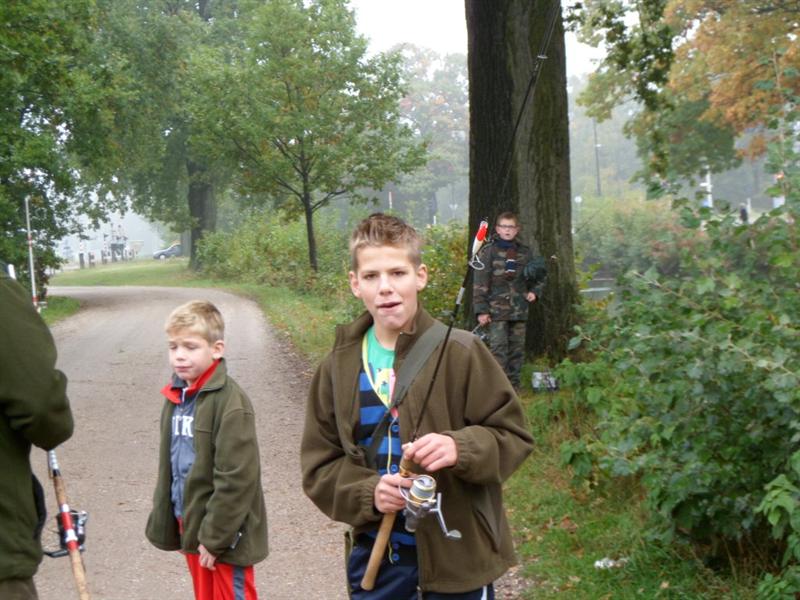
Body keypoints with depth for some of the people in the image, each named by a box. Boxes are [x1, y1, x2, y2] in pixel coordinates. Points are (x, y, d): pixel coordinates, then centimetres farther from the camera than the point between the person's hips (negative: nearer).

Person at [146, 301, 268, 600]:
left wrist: (215, 536, -18)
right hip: (191, 525, 8)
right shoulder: (176, 396, 8)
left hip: (225, 533, -8)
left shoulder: (230, 402, -18)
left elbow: (237, 478, -20)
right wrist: (166, 525, 15)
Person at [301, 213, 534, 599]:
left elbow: (513, 435, -6)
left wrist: (462, 448, -26)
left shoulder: (460, 353, -10)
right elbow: (318, 468, 3)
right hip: (376, 555, 3)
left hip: (457, 552, -3)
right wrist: (368, 492, -16)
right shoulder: (339, 368, 1)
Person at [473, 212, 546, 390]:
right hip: (496, 309, -4)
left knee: (517, 349, 8)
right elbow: (480, 283, -4)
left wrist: (534, 291, 3)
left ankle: (513, 386, 17)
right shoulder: (488, 252, -2)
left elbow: (538, 277, 23)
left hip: (519, 310, 4)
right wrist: (481, 310, -10)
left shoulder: (525, 252, 10)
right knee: (498, 348, -9)